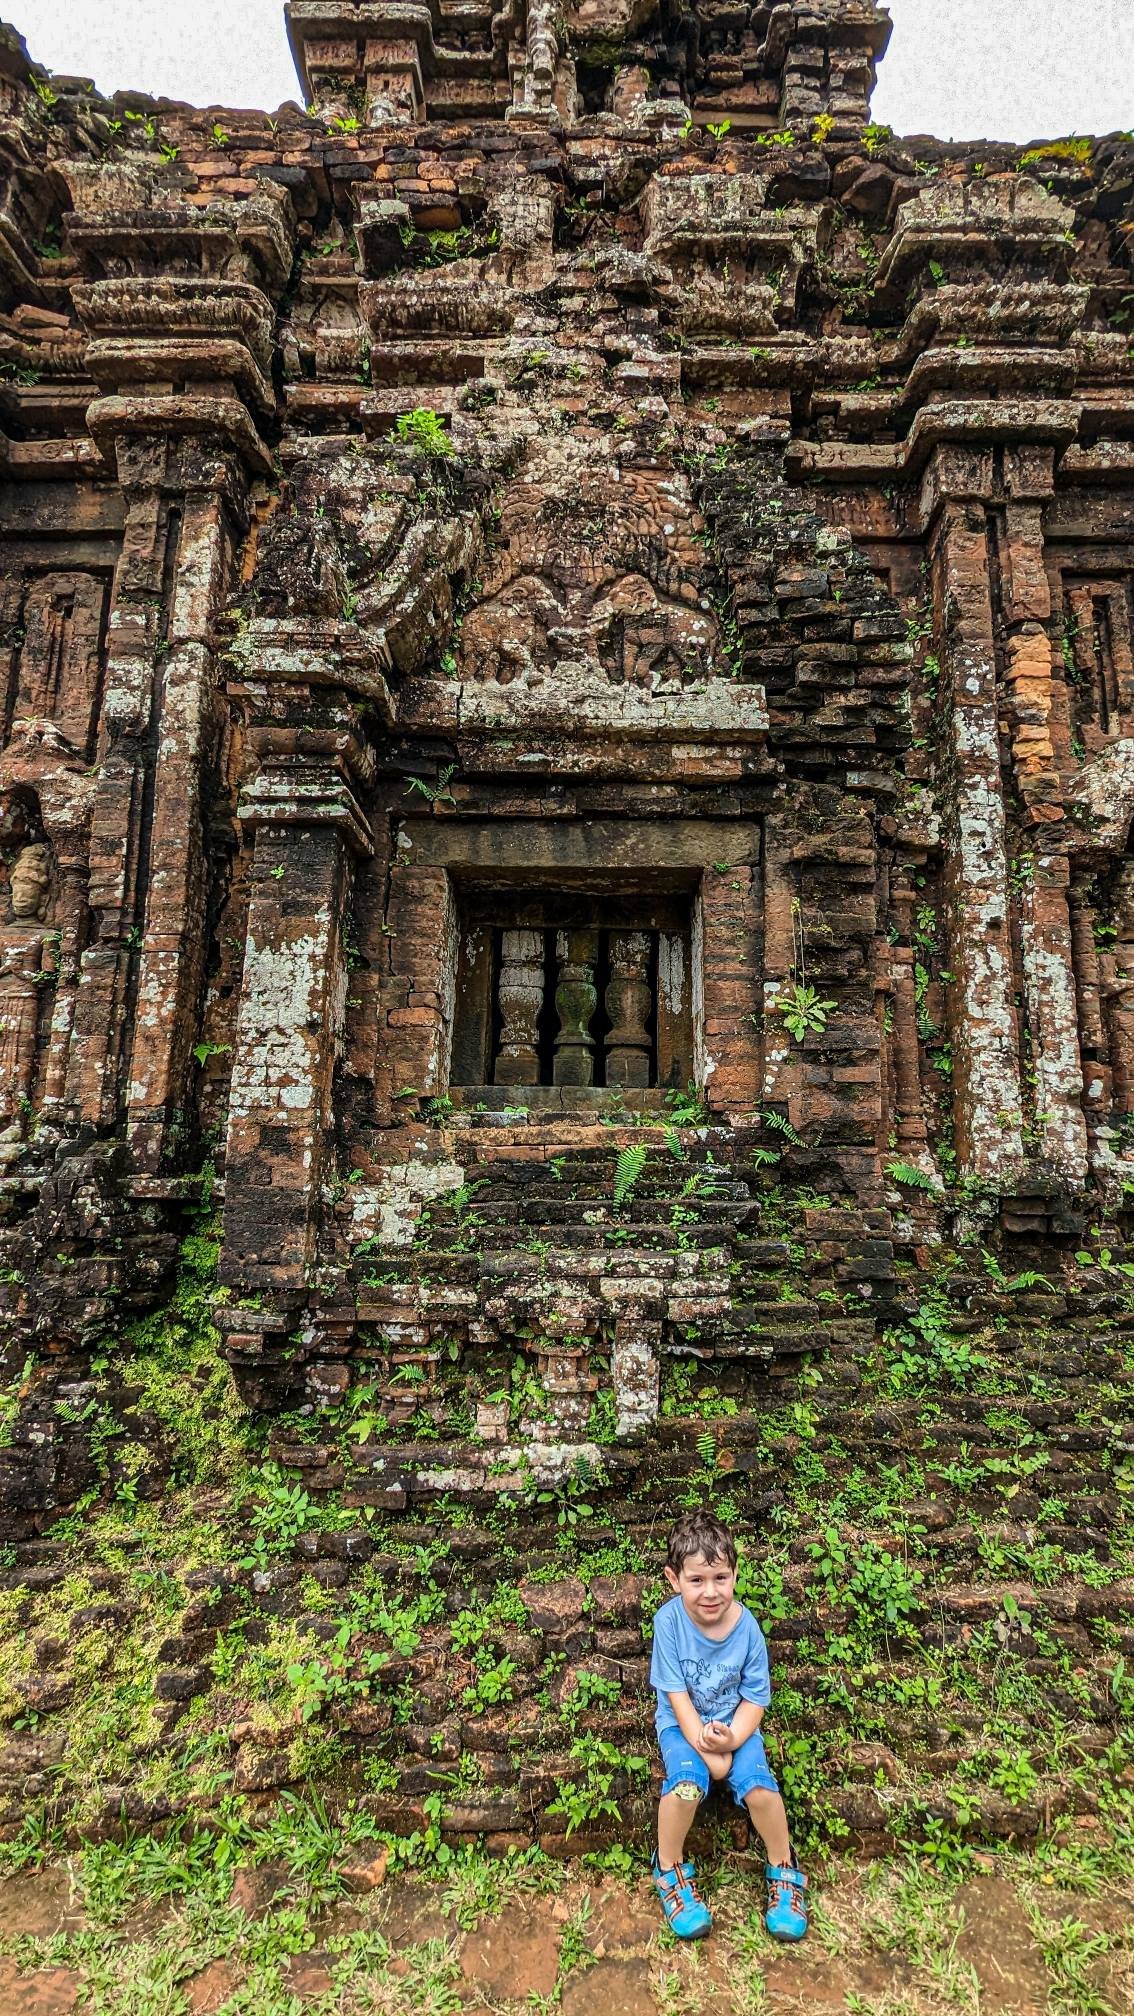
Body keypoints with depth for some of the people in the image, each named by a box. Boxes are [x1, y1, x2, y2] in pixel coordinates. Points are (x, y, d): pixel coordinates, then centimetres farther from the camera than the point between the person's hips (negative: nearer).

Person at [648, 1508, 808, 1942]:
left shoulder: (747, 1627, -18)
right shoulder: (669, 1621, -22)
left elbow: (755, 1698, -8)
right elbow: (676, 1695, -16)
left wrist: (730, 1740, -22)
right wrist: (705, 1749, -20)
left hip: (735, 1724, 1)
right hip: (682, 1724, -1)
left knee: (759, 1787, -21)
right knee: (687, 1784, -27)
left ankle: (784, 1869, 11)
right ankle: (668, 1870, 2)